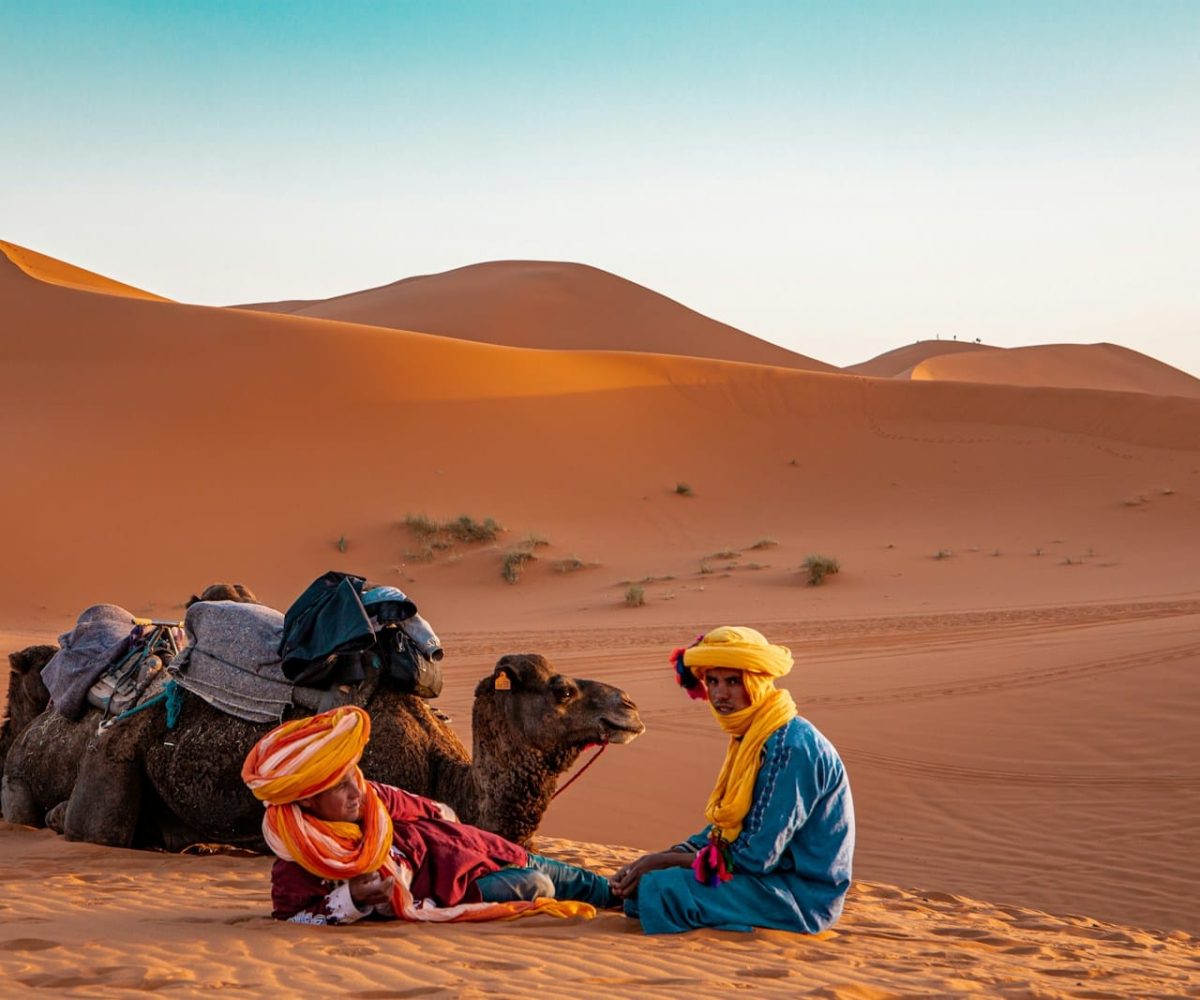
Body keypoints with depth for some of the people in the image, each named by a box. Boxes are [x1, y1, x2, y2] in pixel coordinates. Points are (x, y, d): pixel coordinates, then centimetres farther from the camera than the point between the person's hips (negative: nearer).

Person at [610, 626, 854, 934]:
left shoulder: (791, 747, -22)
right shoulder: (748, 737, 9)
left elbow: (757, 856, -23)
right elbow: (725, 828, 13)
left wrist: (665, 861, -14)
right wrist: (653, 860, -2)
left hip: (803, 895, -10)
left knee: (661, 888, -22)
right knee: (641, 881, 7)